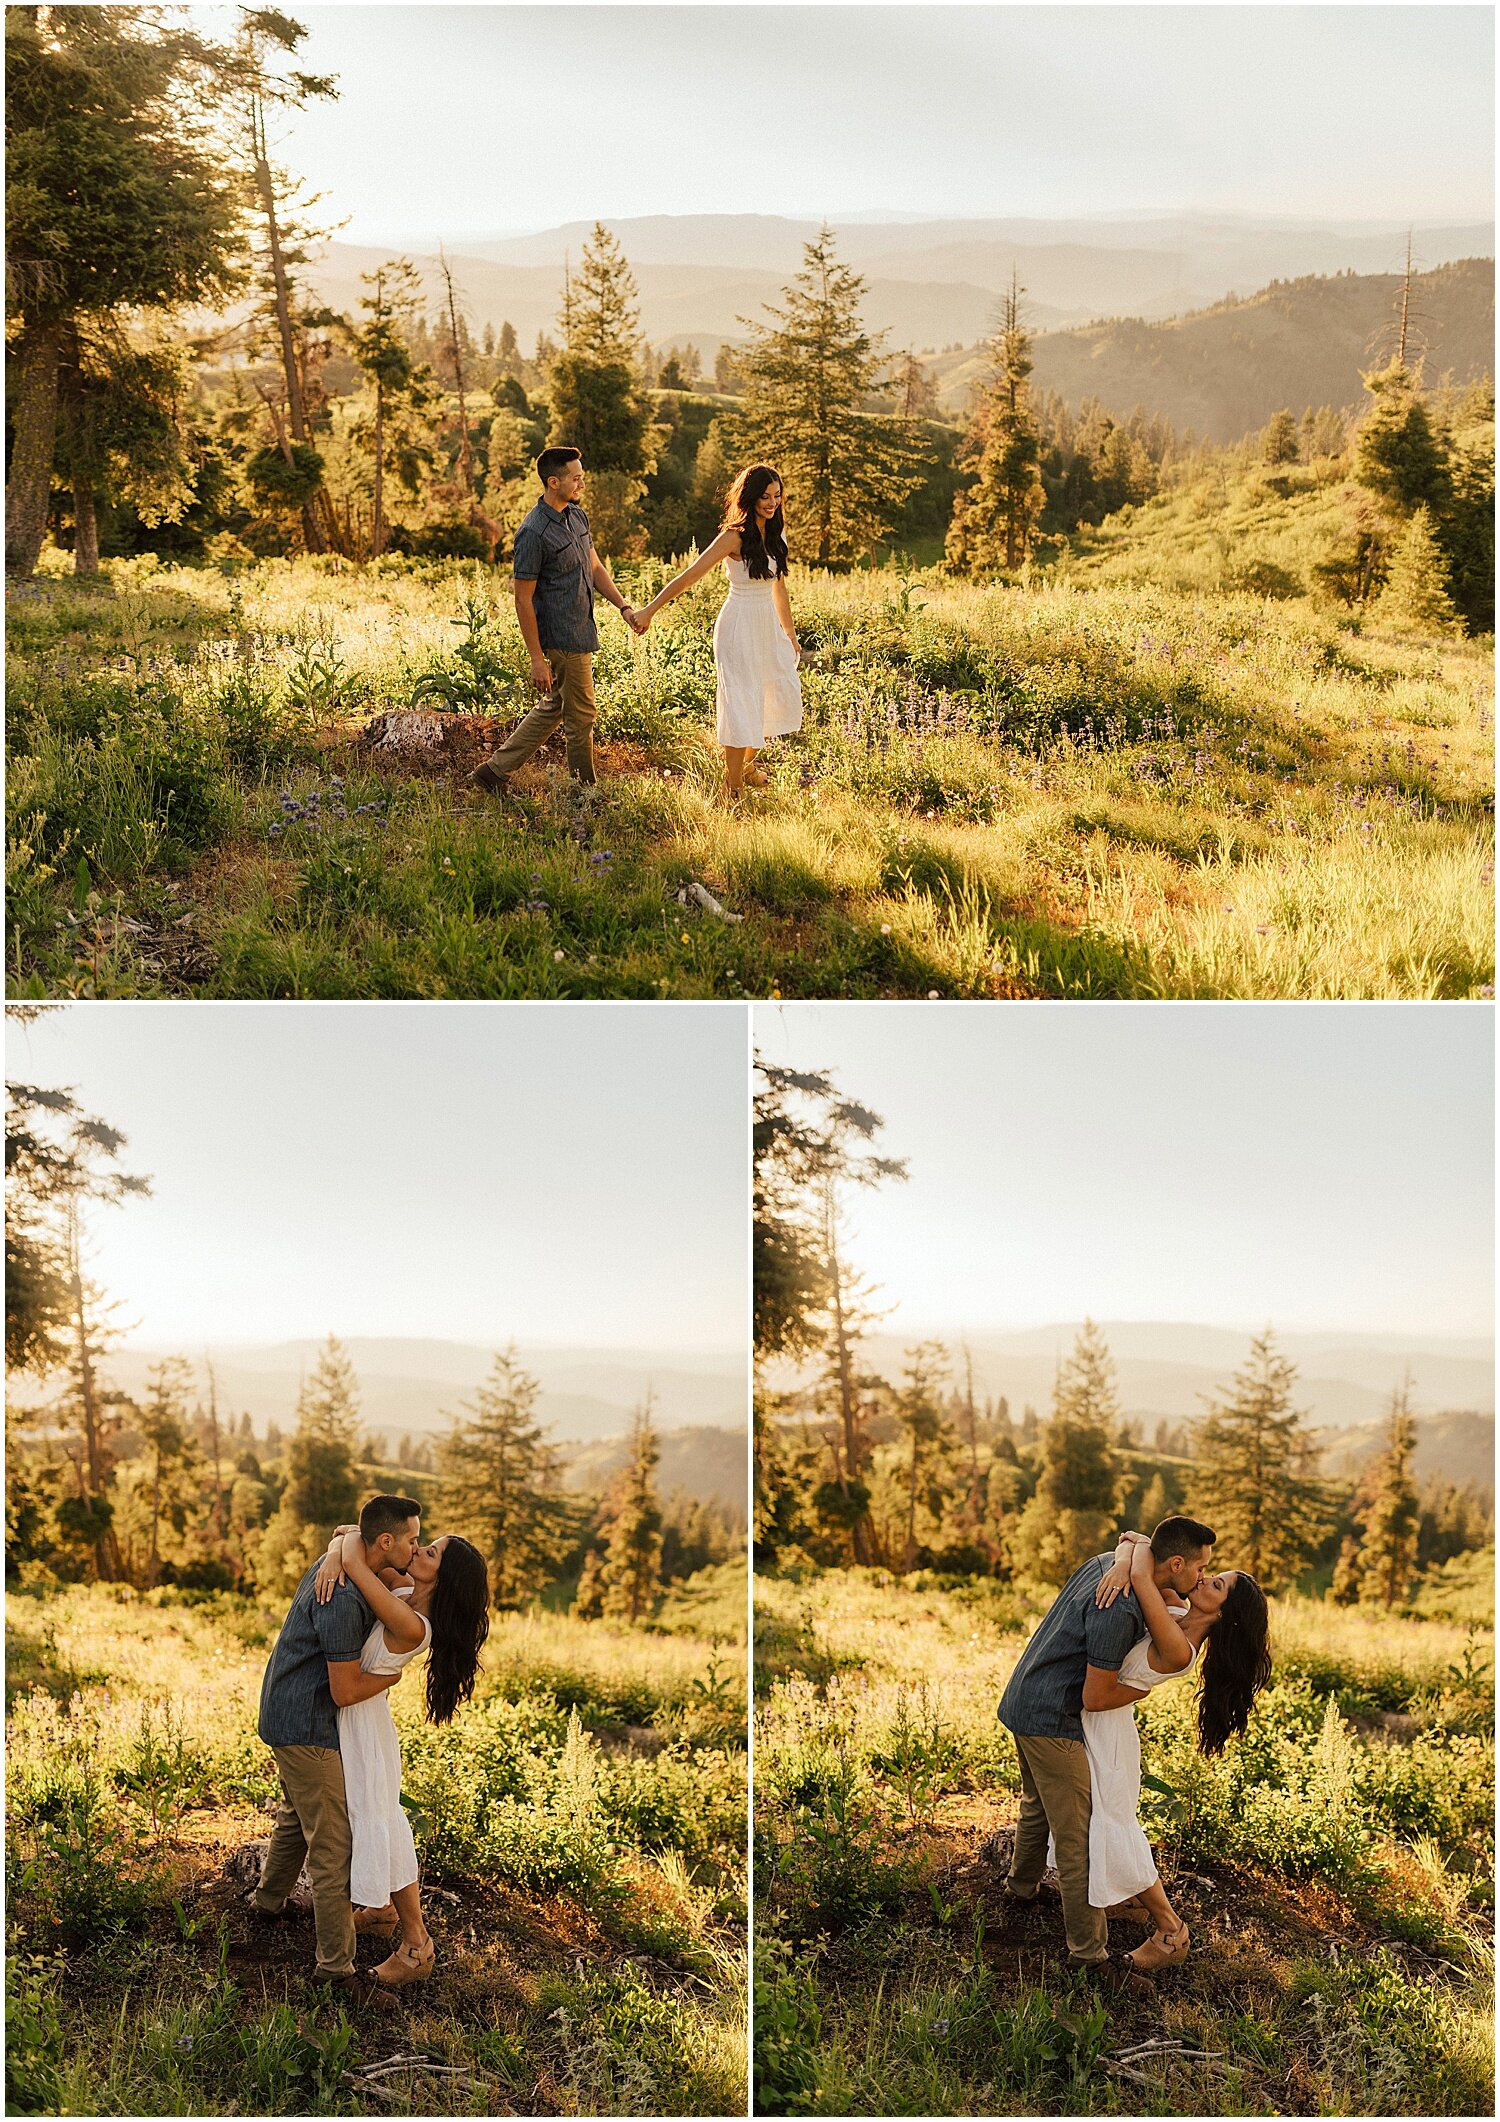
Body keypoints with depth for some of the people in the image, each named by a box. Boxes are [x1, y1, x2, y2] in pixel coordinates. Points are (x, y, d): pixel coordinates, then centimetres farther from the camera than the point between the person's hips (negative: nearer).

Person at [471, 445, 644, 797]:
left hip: (581, 632, 9)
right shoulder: (534, 533, -21)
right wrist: (537, 659, -19)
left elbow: (595, 568, 16)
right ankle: (586, 791, 20)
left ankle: (494, 772, 24)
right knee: (580, 716, 4)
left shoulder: (577, 516, 7)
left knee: (553, 708, 18)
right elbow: (523, 600, -18)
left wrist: (624, 607, 2)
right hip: (563, 641, -9)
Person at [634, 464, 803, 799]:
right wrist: (650, 610, -21)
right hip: (739, 624, -8)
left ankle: (747, 765, 30)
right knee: (742, 702, -6)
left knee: (783, 693, 11)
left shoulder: (776, 532, 6)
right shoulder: (735, 537, -15)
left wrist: (790, 633, 20)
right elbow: (689, 576, -17)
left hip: (768, 626, 8)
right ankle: (732, 787, 5)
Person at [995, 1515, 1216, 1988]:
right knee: (1078, 1837, -3)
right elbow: (1095, 1698, -23)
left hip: (1024, 1701, 10)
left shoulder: (1109, 1561, -2)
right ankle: (1089, 1951, 4)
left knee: (1038, 1804, 31)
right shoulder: (1120, 1610, -29)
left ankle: (1023, 1886, 52)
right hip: (1052, 1720, -10)